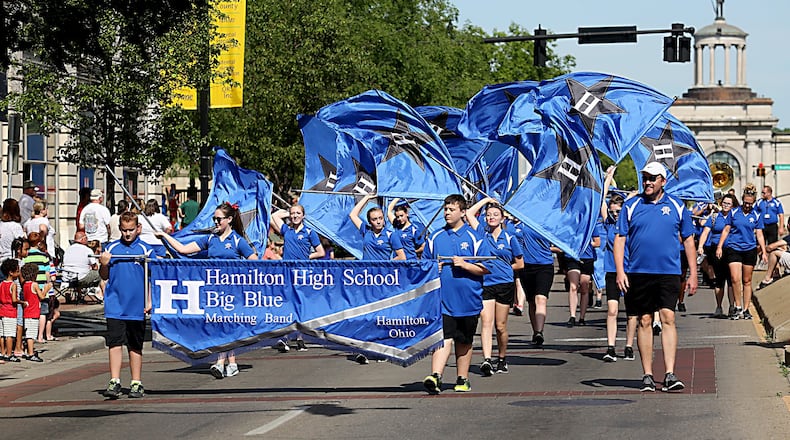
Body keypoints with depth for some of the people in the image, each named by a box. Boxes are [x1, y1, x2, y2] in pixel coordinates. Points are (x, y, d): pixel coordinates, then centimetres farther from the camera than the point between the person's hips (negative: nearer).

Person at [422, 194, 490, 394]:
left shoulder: (474, 238, 1)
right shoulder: (435, 237, 8)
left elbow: (486, 269, -1)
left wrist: (465, 265, -15)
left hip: (468, 300, 0)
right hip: (442, 299, 0)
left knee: (464, 342, 11)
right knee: (444, 338, -14)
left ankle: (462, 379, 22)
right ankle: (436, 376, -23)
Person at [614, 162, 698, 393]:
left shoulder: (676, 206, 7)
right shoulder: (631, 206, 6)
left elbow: (688, 240, 12)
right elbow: (619, 239, 5)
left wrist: (693, 274, 7)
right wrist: (620, 271, -5)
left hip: (669, 272, 0)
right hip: (638, 273, 0)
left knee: (668, 318, -9)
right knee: (644, 321, 4)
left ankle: (670, 374, -11)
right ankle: (647, 375, 9)